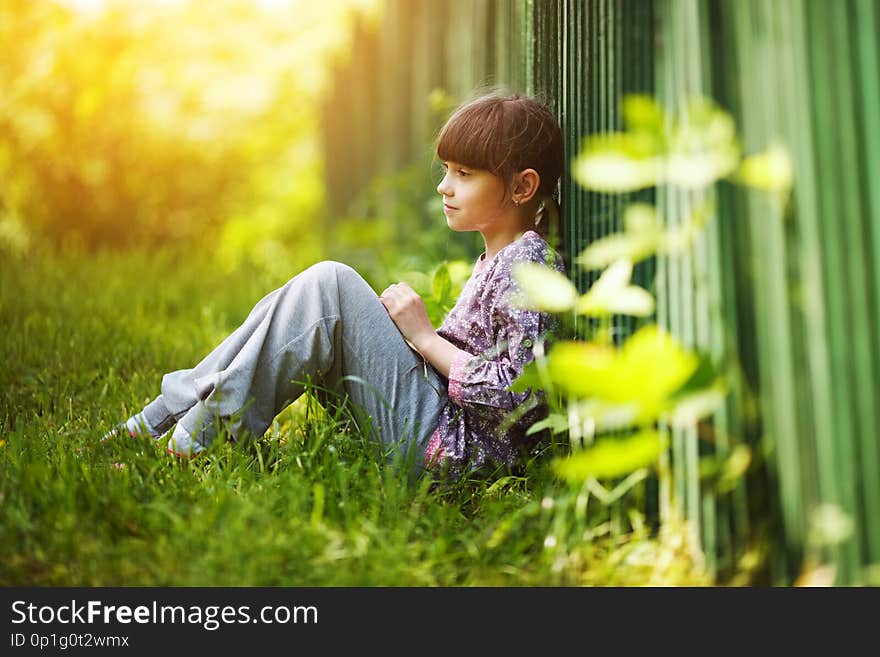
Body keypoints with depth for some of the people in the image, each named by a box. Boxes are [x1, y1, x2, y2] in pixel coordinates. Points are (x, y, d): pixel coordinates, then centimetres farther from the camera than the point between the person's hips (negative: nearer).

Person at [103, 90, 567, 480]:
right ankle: (161, 419, 1)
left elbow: (518, 392, -21)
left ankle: (196, 440, -12)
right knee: (315, 288, 5)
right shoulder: (496, 260, 17)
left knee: (329, 284, -19)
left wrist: (425, 337, -13)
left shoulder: (528, 262, -13)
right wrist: (408, 326, 7)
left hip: (447, 447, -10)